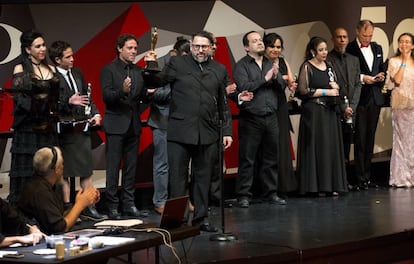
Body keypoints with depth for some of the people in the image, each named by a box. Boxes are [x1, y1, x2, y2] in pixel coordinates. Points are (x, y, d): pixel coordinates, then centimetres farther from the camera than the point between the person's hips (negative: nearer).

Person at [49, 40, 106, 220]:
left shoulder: (77, 73, 12)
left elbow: (87, 97, 18)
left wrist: (95, 114, 5)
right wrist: (68, 102, -31)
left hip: (83, 128, 7)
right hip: (65, 130, -7)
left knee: (87, 169, 9)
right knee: (64, 172, 2)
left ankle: (88, 207, 16)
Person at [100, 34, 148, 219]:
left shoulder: (138, 71, 13)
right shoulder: (109, 70, -4)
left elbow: (141, 96, 11)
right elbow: (106, 96, -14)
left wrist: (148, 92, -11)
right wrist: (122, 91, -30)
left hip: (133, 125, 6)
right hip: (116, 124, -6)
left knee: (131, 167, 9)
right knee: (113, 167, -3)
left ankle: (129, 204, 15)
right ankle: (112, 206, 1)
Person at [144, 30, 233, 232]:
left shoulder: (219, 70, 13)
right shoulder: (177, 64, 5)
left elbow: (223, 104, 14)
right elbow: (159, 81, -2)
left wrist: (227, 131, 10)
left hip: (207, 134, 3)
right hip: (180, 131, -3)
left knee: (203, 177, 10)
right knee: (177, 178, 0)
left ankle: (201, 218, 19)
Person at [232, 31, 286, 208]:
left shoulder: (270, 64, 15)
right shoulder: (241, 65, -2)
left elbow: (282, 86, 10)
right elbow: (243, 87, -16)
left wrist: (276, 77, -11)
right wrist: (265, 79, -12)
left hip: (271, 117, 5)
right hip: (251, 118, -5)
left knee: (272, 158, 10)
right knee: (247, 159, -3)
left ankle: (271, 193, 19)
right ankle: (243, 195, 3)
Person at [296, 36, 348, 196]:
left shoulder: (329, 66, 14)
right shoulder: (307, 67, -4)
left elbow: (336, 88, 22)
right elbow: (303, 90, -11)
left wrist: (335, 87, -2)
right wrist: (325, 91, -10)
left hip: (330, 112, 6)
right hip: (313, 112, -6)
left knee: (332, 146, 3)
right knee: (316, 146, -6)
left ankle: (331, 184, 7)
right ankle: (316, 186, -3)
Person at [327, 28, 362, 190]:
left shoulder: (354, 60, 17)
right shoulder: (327, 60, -2)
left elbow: (357, 85, 12)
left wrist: (351, 106, -2)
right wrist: (342, 108, -9)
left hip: (350, 111, 5)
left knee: (346, 148, 6)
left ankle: (347, 181, 10)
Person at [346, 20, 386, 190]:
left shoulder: (377, 48, 15)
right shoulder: (349, 49, -6)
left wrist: (381, 76, 0)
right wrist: (362, 78, -18)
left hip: (375, 98, 6)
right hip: (359, 99, -6)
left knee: (370, 138, 10)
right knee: (360, 139, -4)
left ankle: (367, 176, 16)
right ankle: (361, 178, 0)